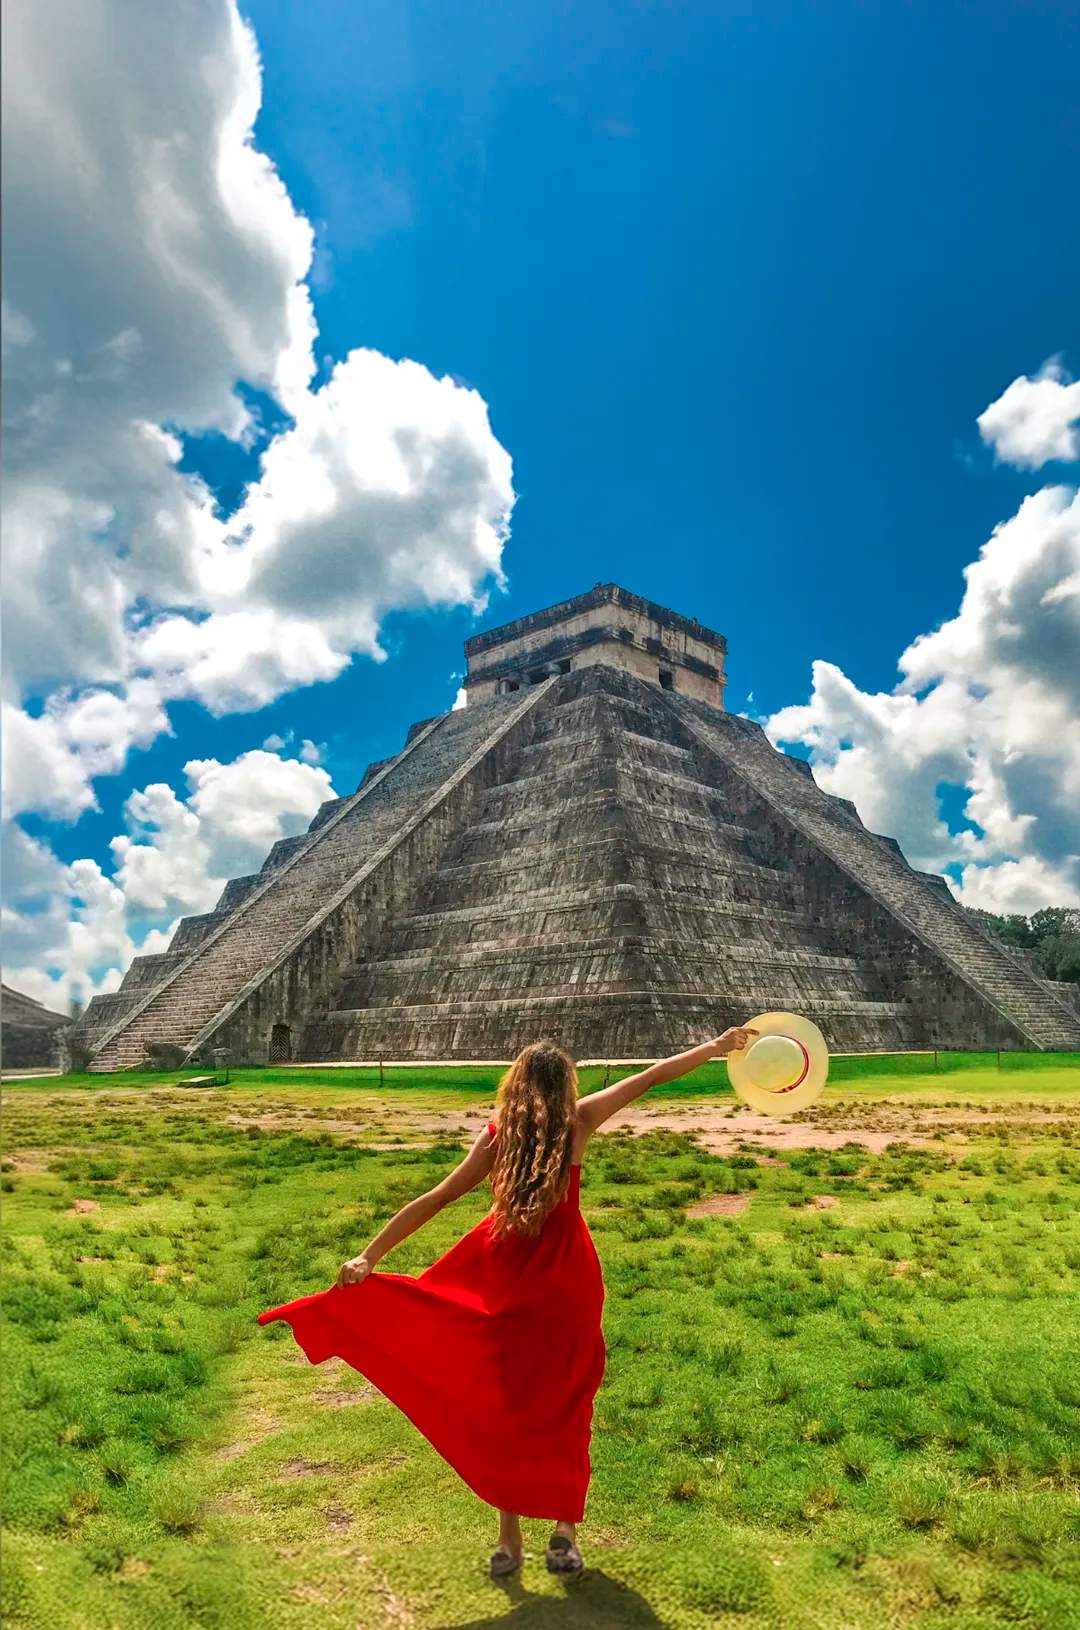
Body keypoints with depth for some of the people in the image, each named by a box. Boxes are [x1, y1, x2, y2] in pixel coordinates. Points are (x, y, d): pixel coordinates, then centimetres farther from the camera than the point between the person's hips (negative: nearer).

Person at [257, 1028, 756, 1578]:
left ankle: (509, 1538, 21)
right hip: (566, 1282, 0)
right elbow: (652, 1076, -1)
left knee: (504, 1405, 13)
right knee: (565, 1407, 15)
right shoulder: (577, 1121, -8)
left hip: (505, 1281, 0)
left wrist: (370, 1256, -9)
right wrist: (719, 1046, 8)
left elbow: (435, 1200, -11)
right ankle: (565, 1531, 24)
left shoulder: (496, 1135, -7)